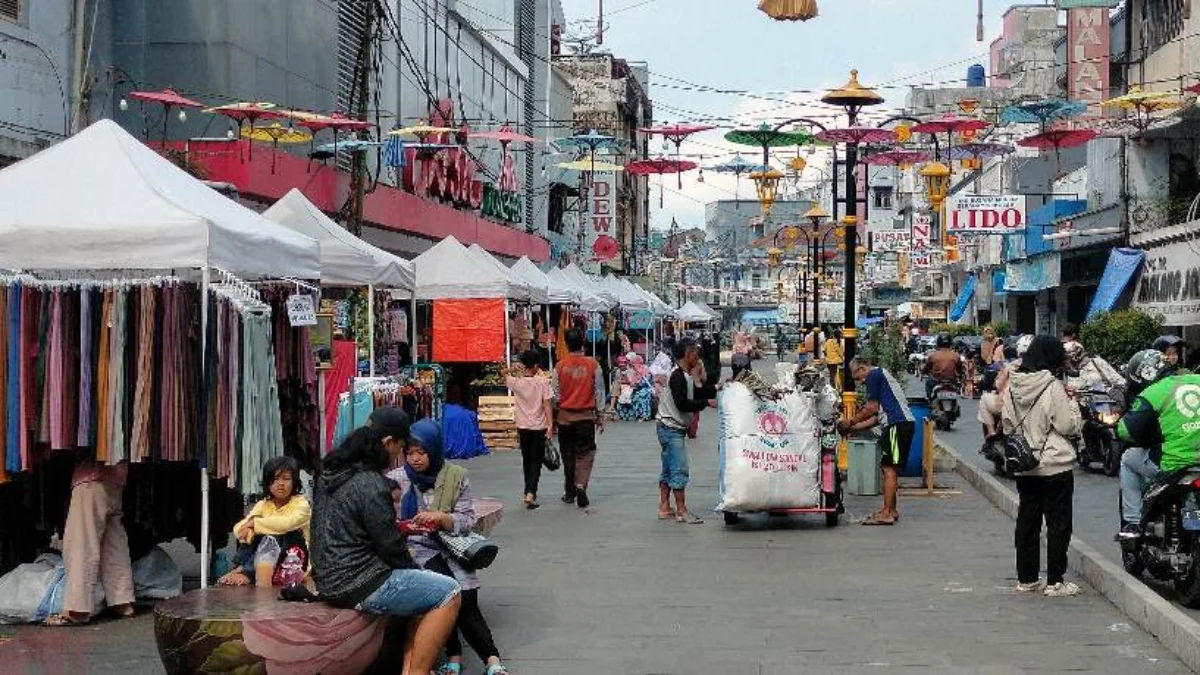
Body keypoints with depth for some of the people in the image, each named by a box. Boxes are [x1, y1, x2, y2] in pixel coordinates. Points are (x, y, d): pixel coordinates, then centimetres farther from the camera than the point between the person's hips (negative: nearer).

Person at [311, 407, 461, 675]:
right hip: (359, 586, -10)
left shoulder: (332, 471, 8)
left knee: (431, 589, 19)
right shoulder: (370, 485, -21)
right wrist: (415, 570, 2)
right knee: (448, 593, -6)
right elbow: (391, 547, -16)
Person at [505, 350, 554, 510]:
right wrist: (550, 426, -13)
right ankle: (531, 493, -15)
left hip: (523, 427, 3)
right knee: (536, 462, 1)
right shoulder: (543, 382, -9)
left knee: (526, 461, 17)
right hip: (539, 427, -3)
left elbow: (504, 377, 19)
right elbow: (547, 404, -13)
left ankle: (529, 492, 26)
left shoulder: (516, 382, -3)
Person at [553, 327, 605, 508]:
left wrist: (554, 418, 11)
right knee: (585, 453, 4)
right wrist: (600, 417, 7)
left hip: (565, 415, 1)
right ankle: (581, 486, -16)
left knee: (568, 454, 12)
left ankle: (570, 492, 18)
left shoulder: (560, 366, -5)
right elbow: (599, 392, -2)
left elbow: (555, 394, 0)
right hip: (586, 415, -1)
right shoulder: (592, 365, -6)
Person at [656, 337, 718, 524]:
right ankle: (681, 510, -8)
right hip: (671, 427, -11)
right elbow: (682, 403, -24)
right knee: (679, 469, -10)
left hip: (675, 428, 11)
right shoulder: (678, 376, -18)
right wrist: (707, 402, -21)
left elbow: (699, 394, 16)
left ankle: (664, 508, 20)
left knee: (668, 470, 14)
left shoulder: (687, 376, 14)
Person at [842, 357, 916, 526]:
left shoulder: (874, 375, -2)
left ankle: (887, 514, -11)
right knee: (889, 468, 15)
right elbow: (878, 416, 24)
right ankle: (891, 510, 20)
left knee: (889, 468, -10)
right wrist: (854, 428, 21)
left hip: (897, 424, -10)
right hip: (903, 423, 10)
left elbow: (872, 408, -7)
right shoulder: (881, 375, 28)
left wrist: (851, 422, 4)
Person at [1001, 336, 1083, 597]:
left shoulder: (1013, 385, 2)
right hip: (1055, 467, -6)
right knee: (1058, 522, 3)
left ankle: (1026, 578, 17)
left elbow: (1007, 424, 8)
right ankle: (1055, 581, 4)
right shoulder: (1053, 387, -17)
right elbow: (1069, 426, -13)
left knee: (1027, 519, 12)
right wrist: (1073, 402, 0)